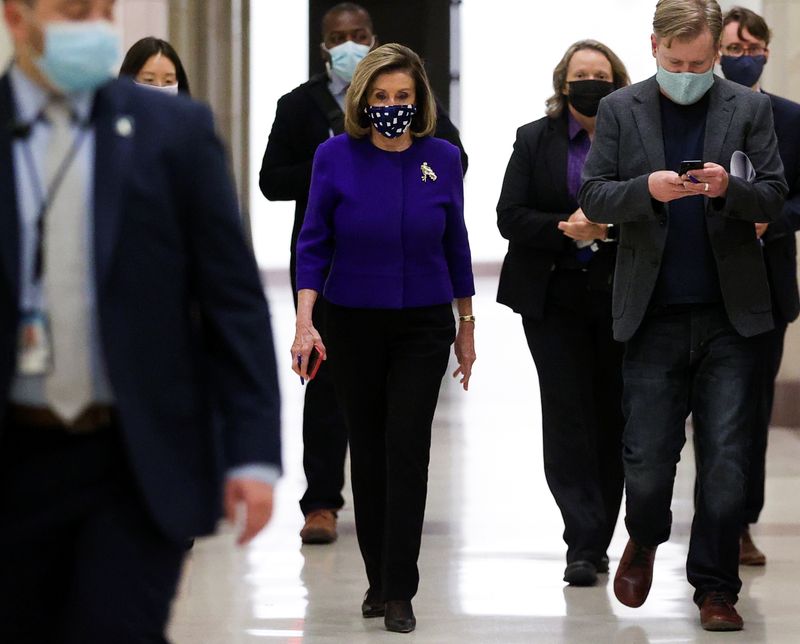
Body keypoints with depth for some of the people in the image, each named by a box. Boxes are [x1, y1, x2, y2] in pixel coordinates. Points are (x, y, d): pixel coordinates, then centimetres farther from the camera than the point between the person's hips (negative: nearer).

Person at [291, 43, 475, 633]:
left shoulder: (442, 158, -4)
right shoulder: (336, 157, -6)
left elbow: (455, 245, 6)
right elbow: (314, 244, -4)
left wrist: (467, 325, 11)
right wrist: (305, 323, -14)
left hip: (423, 326, 0)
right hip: (354, 325, 0)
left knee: (407, 450, -9)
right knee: (368, 451, 8)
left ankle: (399, 595, -7)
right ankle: (378, 579, 22)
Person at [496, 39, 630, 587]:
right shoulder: (535, 140, 5)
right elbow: (510, 216, 0)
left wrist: (611, 227, -17)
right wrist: (567, 231, -15)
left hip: (620, 296, 0)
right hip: (555, 299, 0)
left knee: (611, 418, 5)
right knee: (567, 414, -7)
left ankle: (593, 542, 17)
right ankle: (585, 546, -10)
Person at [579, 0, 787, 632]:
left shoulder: (748, 108, 4)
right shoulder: (620, 110, 5)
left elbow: (774, 198, 2)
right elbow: (593, 198, 1)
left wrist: (730, 188, -19)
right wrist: (647, 189, -18)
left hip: (730, 315, 0)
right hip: (654, 314, 0)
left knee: (726, 458, 0)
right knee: (648, 455, 1)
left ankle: (716, 586, 10)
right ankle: (645, 541, 31)